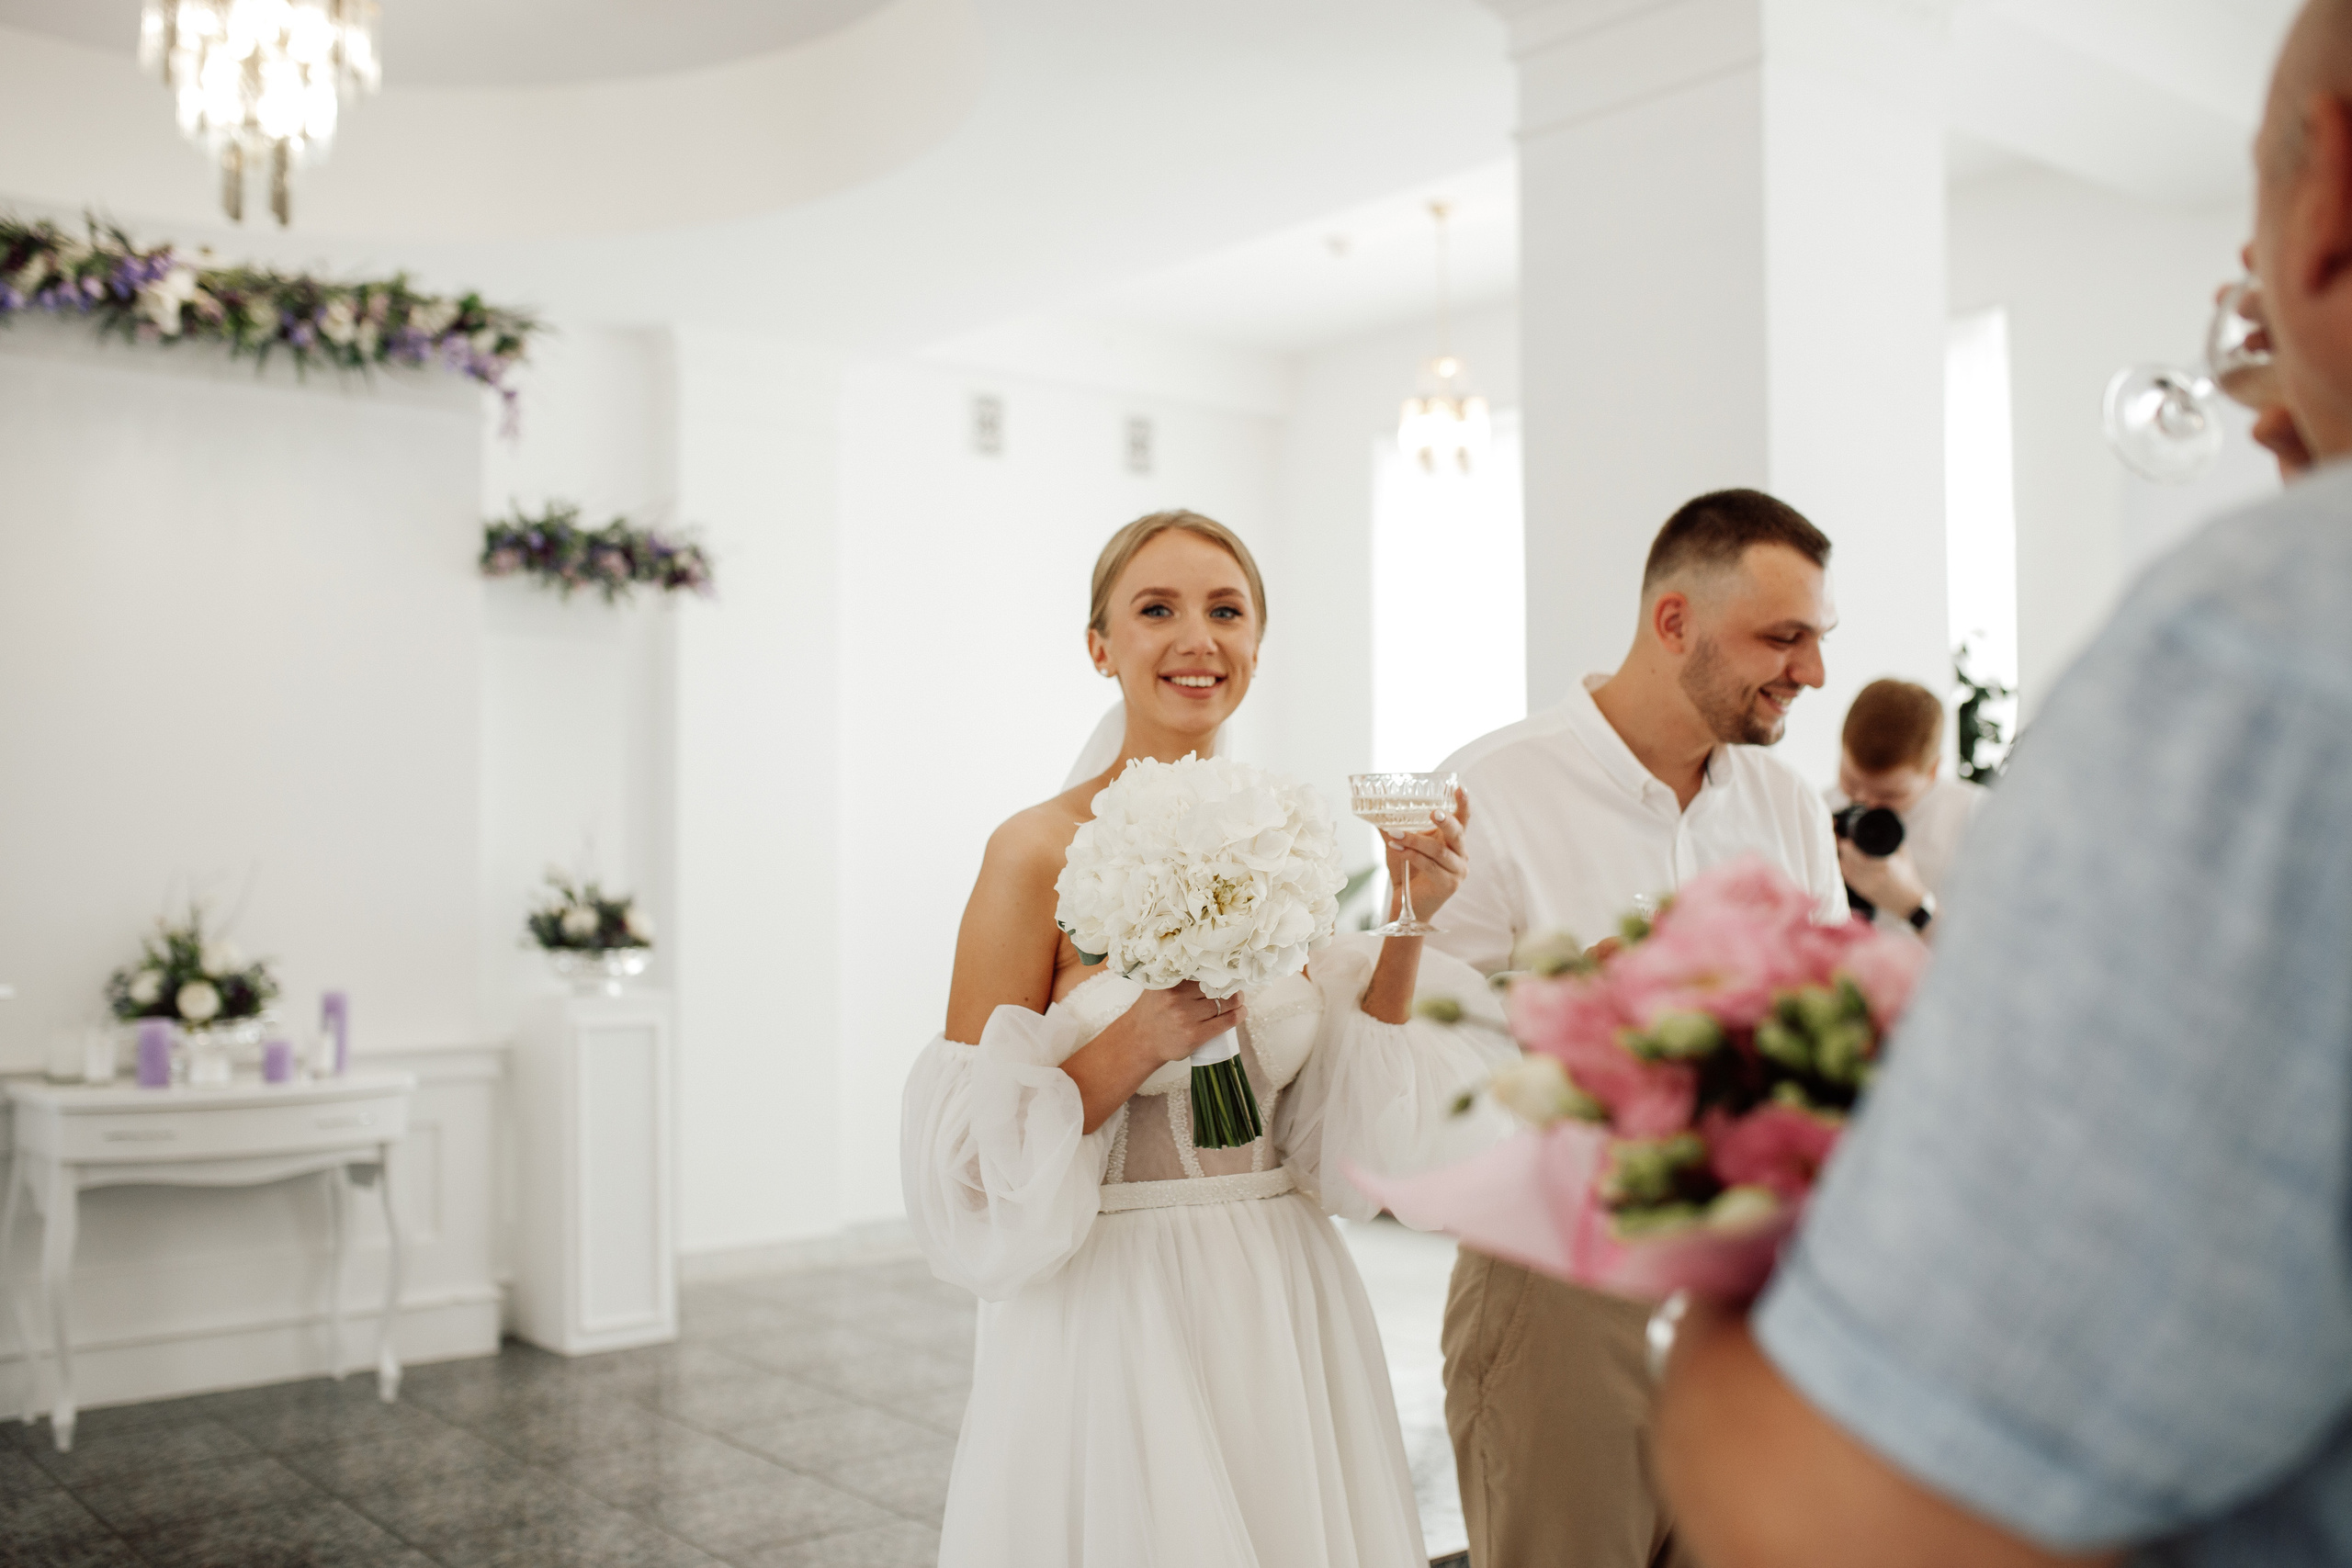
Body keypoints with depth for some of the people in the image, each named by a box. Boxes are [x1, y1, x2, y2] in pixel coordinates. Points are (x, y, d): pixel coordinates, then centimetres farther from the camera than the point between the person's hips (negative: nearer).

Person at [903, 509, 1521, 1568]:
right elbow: (969, 1165, -12)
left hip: (1285, 1313, 5)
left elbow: (1351, 1130, 5)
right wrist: (1140, 1040, -23)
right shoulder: (1041, 851, -12)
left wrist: (1407, 926, -5)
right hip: (1112, 1315, -5)